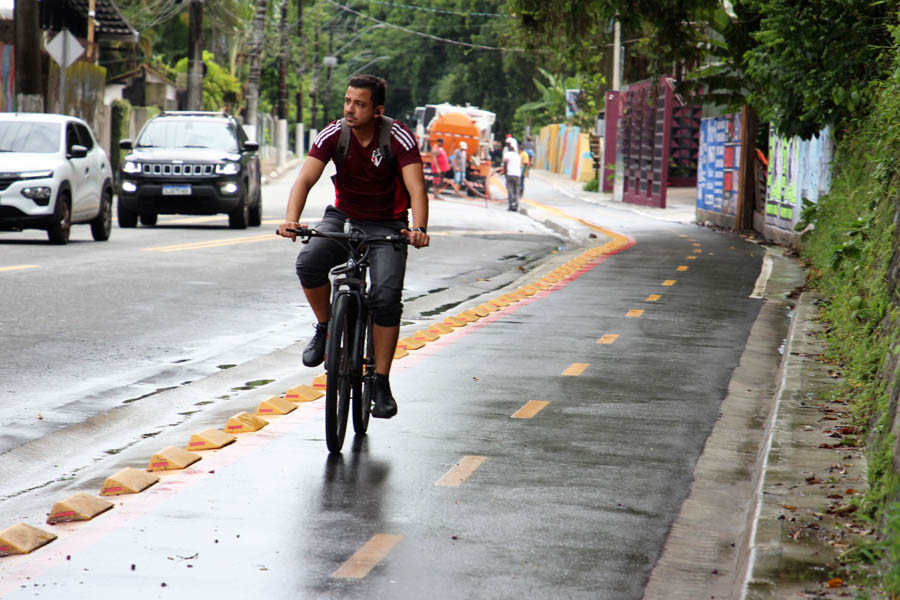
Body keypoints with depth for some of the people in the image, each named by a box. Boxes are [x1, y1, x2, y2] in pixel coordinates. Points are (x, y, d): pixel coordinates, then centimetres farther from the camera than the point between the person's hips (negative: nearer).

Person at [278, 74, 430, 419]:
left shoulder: (399, 138, -18)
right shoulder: (333, 135, -12)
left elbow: (416, 187, -28)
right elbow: (305, 180, -20)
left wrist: (418, 228, -48)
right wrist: (291, 220, -39)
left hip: (387, 225, -2)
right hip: (343, 217, 2)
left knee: (386, 295, -22)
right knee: (309, 262, -28)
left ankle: (381, 383, -11)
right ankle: (325, 329, -2)